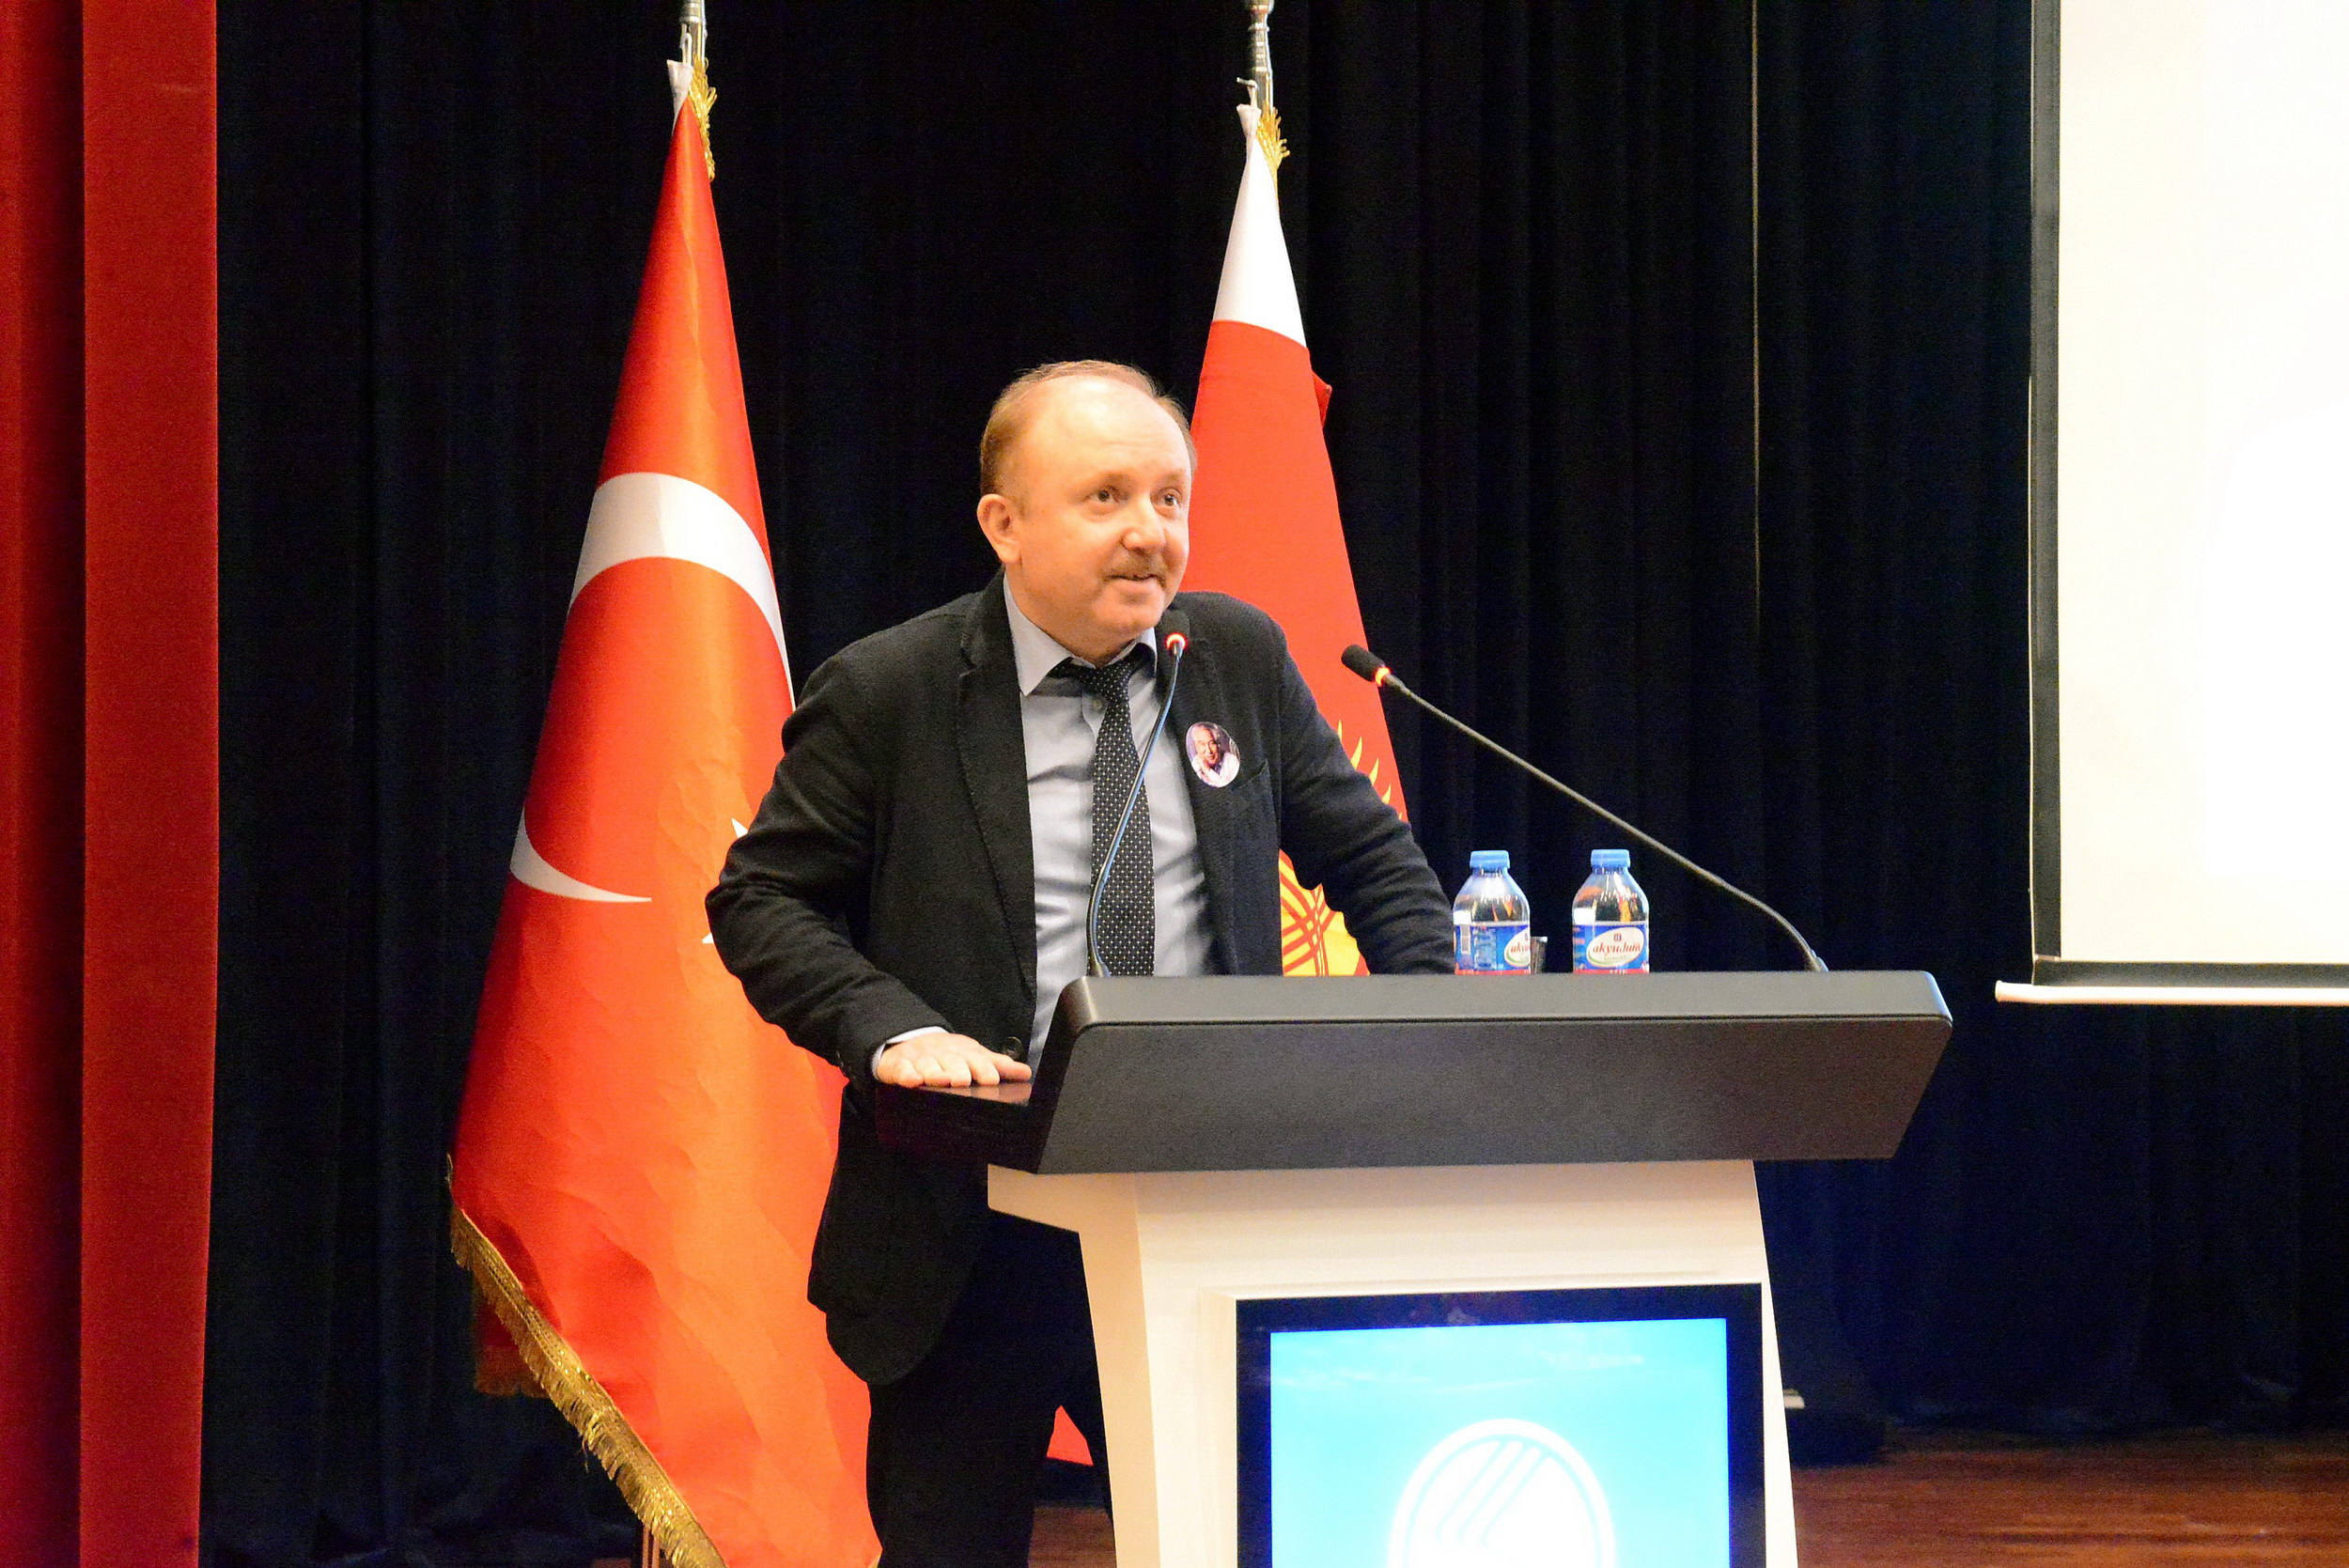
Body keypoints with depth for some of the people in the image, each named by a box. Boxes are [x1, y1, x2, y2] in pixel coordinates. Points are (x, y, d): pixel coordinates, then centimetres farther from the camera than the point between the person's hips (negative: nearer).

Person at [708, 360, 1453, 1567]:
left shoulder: (1241, 659, 6)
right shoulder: (887, 695, -5)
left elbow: (1370, 857, 14)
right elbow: (760, 900, 0)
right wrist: (890, 1027, -17)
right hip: (967, 1230, -2)